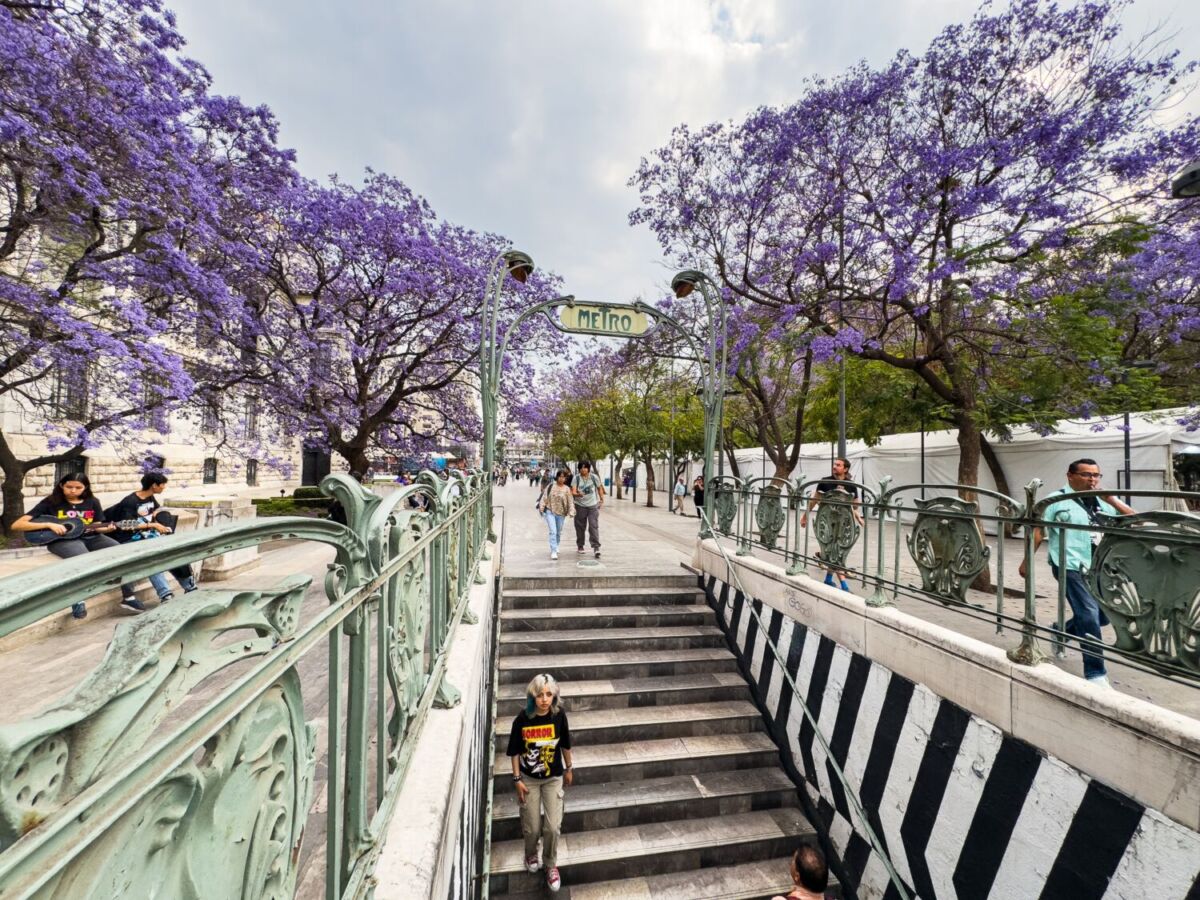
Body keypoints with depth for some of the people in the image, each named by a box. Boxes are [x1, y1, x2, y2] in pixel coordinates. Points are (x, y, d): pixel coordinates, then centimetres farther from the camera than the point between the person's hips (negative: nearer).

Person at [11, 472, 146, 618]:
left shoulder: (92, 502, 9)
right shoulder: (50, 502, -1)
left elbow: (96, 527, 12)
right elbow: (16, 525, -5)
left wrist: (108, 529, -11)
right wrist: (49, 525, -19)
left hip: (90, 538, 4)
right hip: (62, 539, -4)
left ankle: (128, 597, -9)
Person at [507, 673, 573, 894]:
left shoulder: (559, 715, -20)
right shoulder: (522, 718, -23)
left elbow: (565, 745, -3)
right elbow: (515, 751, -9)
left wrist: (568, 769, 7)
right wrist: (517, 780, -7)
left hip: (553, 778, 1)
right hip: (529, 779, 0)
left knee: (553, 827, 4)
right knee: (532, 827, 13)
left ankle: (551, 864, 34)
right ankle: (531, 854, 47)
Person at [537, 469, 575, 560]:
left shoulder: (567, 489, -2)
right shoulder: (550, 487, -3)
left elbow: (570, 502, -3)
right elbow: (544, 498, -1)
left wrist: (571, 512, -12)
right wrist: (541, 508, -6)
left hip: (561, 513, 2)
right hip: (550, 512, -2)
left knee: (558, 532, 16)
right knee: (553, 532, -12)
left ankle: (555, 547, 39)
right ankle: (553, 551, -10)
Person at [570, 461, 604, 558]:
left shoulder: (594, 477, -4)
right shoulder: (576, 478, -7)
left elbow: (600, 488, 11)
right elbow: (573, 492, -15)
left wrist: (602, 500, 14)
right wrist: (578, 494, -36)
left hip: (593, 505, 0)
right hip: (580, 505, 0)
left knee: (594, 526, -9)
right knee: (580, 526, 9)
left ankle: (596, 547, -7)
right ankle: (580, 546, 26)